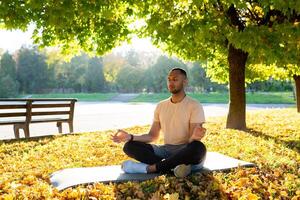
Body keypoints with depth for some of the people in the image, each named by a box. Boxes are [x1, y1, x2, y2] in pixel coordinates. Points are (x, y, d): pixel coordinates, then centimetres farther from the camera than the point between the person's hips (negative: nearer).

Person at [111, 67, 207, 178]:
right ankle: (173, 166, -27)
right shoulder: (161, 106, 10)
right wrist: (130, 137, -10)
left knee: (198, 148, -40)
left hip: (185, 151, -4)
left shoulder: (194, 106, -7)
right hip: (166, 149, 4)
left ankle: (148, 168, -30)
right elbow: (153, 136, 7)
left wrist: (194, 137, -40)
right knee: (129, 146, -14)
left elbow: (192, 140, -14)